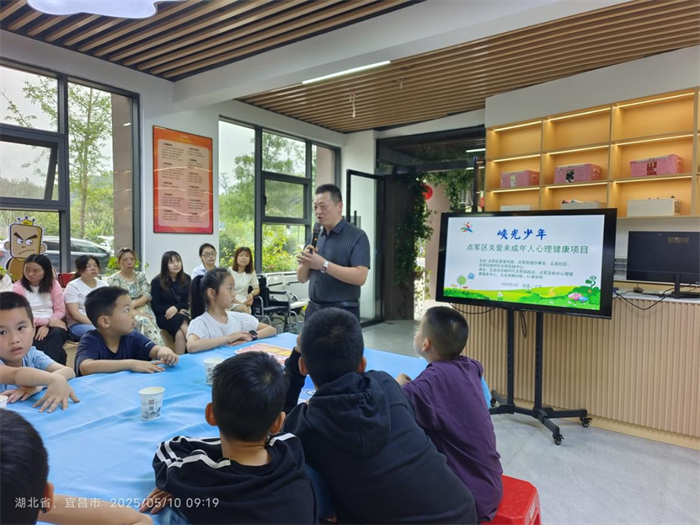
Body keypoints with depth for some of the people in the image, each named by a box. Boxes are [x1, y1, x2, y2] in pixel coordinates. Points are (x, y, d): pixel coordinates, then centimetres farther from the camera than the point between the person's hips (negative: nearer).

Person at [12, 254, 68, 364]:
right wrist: (48, 321, -14)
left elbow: (60, 310, 3)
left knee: (57, 334, -34)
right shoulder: (18, 287, 3)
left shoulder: (53, 284, 8)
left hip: (51, 326, 2)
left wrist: (46, 325, -15)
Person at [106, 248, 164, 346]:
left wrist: (132, 304, -15)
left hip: (144, 310, 3)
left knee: (147, 322, -32)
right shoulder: (113, 279, 5)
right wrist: (137, 314, -16)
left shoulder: (141, 276, 16)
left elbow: (147, 296, 5)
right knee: (145, 322, -34)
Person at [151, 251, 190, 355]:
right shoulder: (157, 281, -2)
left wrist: (176, 308, -15)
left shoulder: (186, 279, 8)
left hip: (182, 314, 3)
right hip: (164, 316, -2)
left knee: (180, 334, -33)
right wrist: (174, 311, -15)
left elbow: (188, 302, 8)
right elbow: (155, 307, -1)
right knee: (181, 321, -35)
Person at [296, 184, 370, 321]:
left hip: (343, 312, -5)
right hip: (313, 310, 5)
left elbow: (360, 277, -18)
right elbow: (302, 278, 12)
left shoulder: (357, 236, -8)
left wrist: (323, 265, -22)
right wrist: (305, 262, -9)